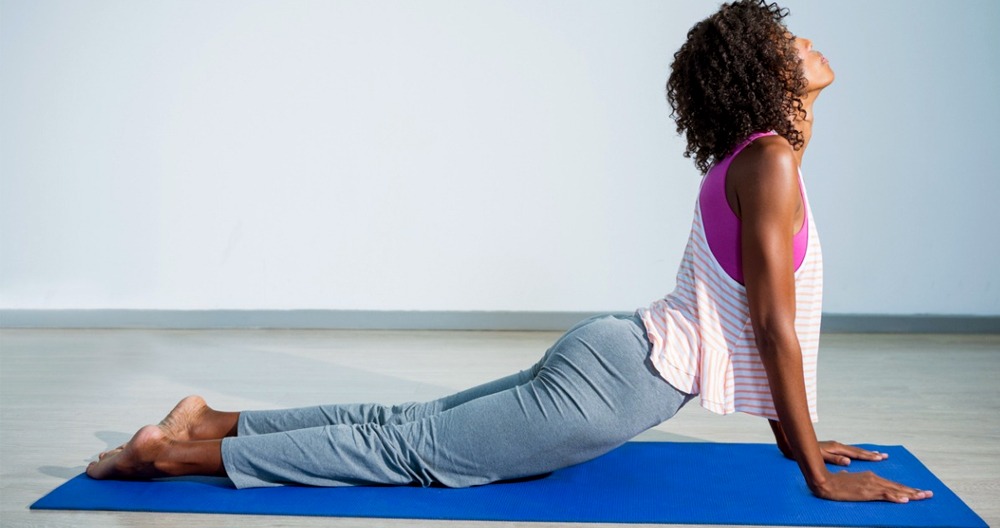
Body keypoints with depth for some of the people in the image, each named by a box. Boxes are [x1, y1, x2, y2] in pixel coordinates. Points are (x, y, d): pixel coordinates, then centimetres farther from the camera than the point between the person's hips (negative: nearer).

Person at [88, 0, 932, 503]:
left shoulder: (745, 159, 15)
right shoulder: (770, 160, -14)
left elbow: (757, 330, 20)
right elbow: (774, 326, -16)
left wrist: (795, 438, 22)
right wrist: (817, 475, -11)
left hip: (608, 358, 9)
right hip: (613, 385, -9)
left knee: (404, 425, 11)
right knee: (412, 450, -6)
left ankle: (215, 423, 14)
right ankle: (178, 454, -3)